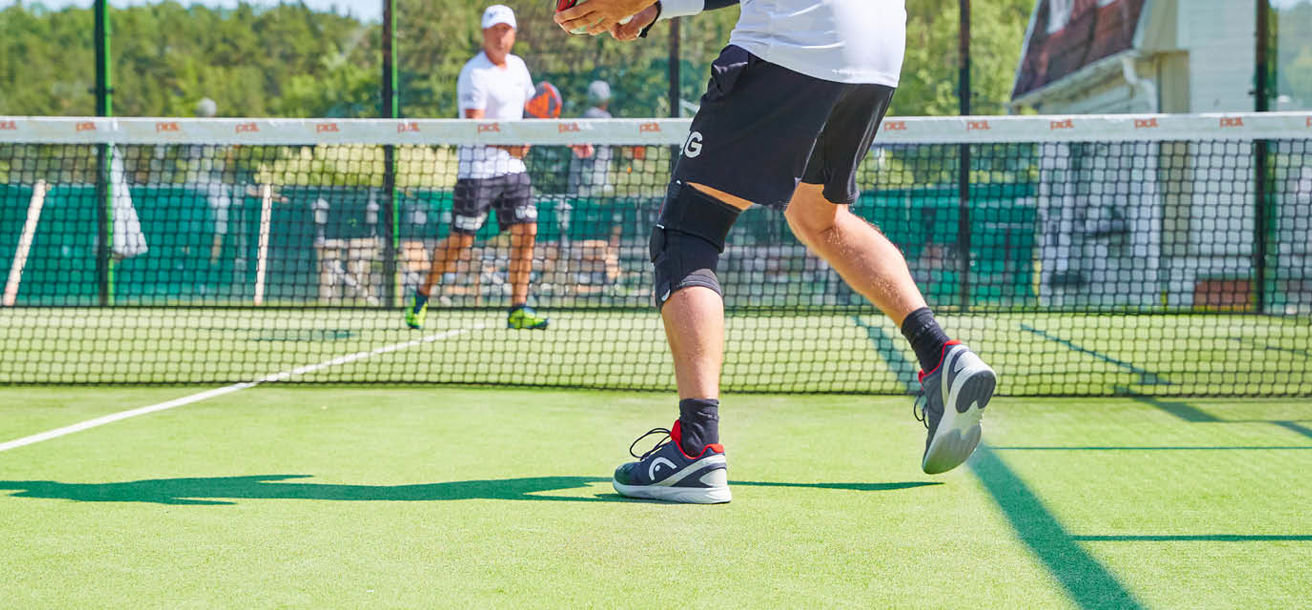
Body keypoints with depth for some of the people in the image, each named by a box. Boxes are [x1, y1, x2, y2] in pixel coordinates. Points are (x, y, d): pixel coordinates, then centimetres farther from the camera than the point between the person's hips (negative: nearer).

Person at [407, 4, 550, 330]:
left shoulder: (518, 66, 10)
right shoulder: (474, 74, -15)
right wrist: (508, 144, -36)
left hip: (513, 168, 7)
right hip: (477, 169, -7)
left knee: (526, 231, -3)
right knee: (460, 241, -3)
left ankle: (518, 309, 1)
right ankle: (421, 297, 16)